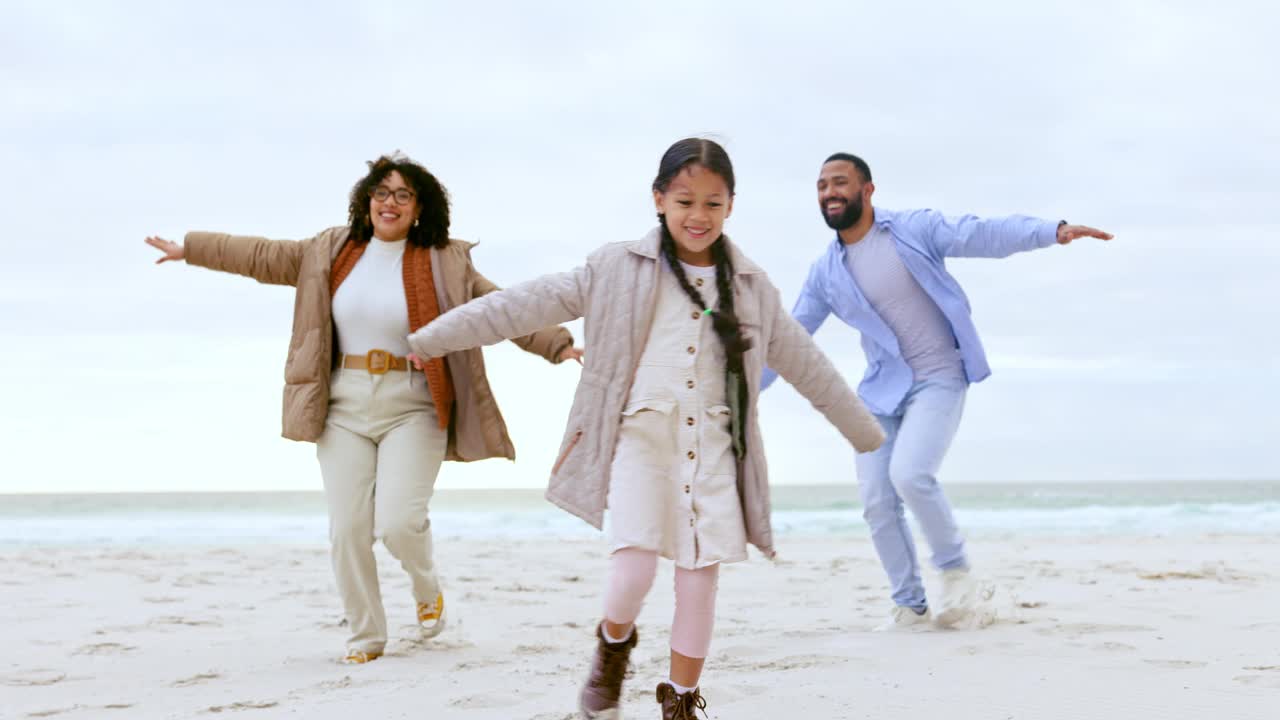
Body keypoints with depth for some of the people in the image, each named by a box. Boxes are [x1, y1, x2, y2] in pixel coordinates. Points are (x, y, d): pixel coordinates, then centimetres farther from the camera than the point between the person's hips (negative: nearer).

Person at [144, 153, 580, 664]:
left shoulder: (445, 263, 0)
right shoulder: (331, 252, 9)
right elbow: (263, 256, 17)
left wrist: (557, 345, -13)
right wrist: (190, 249, 20)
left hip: (413, 409, -3)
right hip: (345, 408, 3)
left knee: (398, 522, -15)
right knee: (348, 528, -2)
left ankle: (427, 590, 20)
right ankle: (365, 636, 14)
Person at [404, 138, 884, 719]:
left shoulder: (751, 288, 11)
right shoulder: (618, 269, 3)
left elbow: (806, 364, 19)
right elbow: (528, 304, 0)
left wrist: (865, 432, 24)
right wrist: (434, 338, -4)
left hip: (713, 446, 3)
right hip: (640, 437, -3)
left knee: (701, 578, 0)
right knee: (635, 567, -17)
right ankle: (613, 646, 17)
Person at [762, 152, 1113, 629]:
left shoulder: (914, 228, -7)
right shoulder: (825, 272, 6)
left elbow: (984, 235, -18)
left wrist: (1054, 231, -33)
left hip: (938, 381, -5)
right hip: (881, 390, 5)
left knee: (910, 474, -25)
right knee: (877, 502, 0)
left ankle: (955, 568, 0)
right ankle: (910, 605, 18)